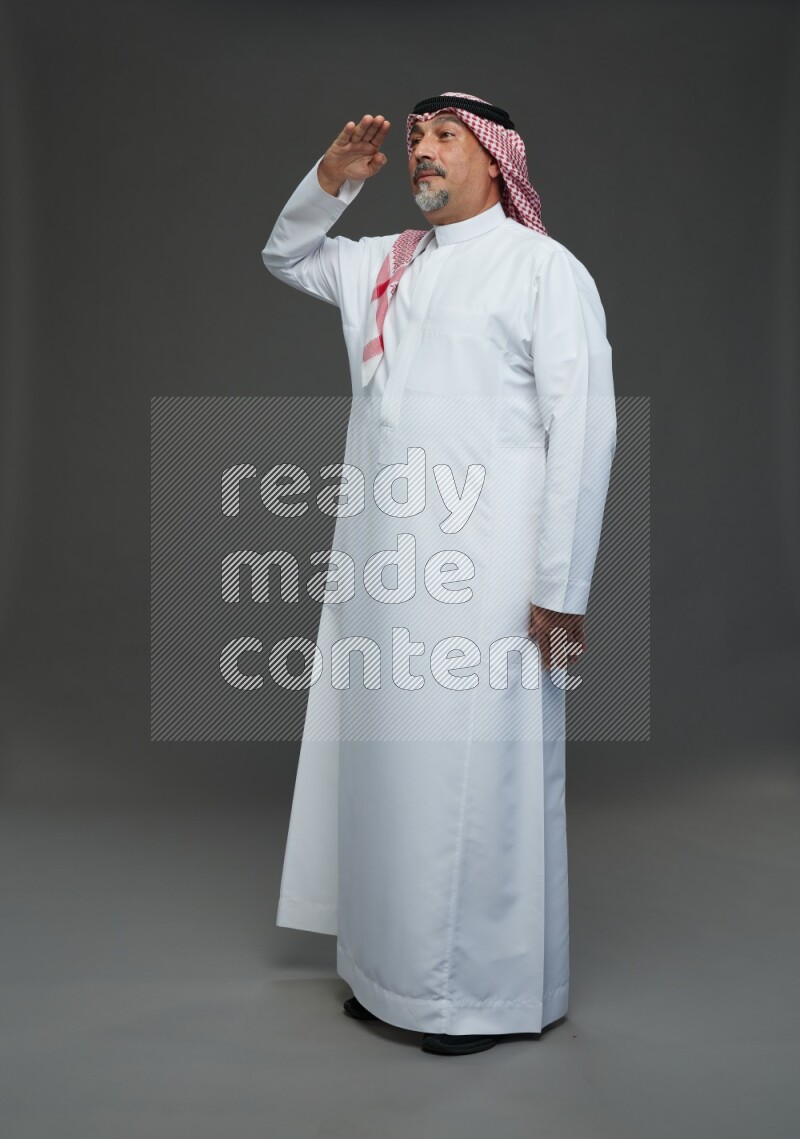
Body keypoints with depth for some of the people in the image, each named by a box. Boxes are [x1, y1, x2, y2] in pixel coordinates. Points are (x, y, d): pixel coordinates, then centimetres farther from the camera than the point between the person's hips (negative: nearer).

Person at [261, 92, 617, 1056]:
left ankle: (492, 992, 16)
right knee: (385, 764, 11)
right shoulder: (381, 264, 17)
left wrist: (559, 589, -14)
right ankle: (395, 969, 27)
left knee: (478, 777, -2)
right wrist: (329, 180, 14)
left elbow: (584, 430, -10)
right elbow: (286, 258, 34)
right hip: (378, 561, 7)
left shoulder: (543, 268, -3)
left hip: (485, 570, -6)